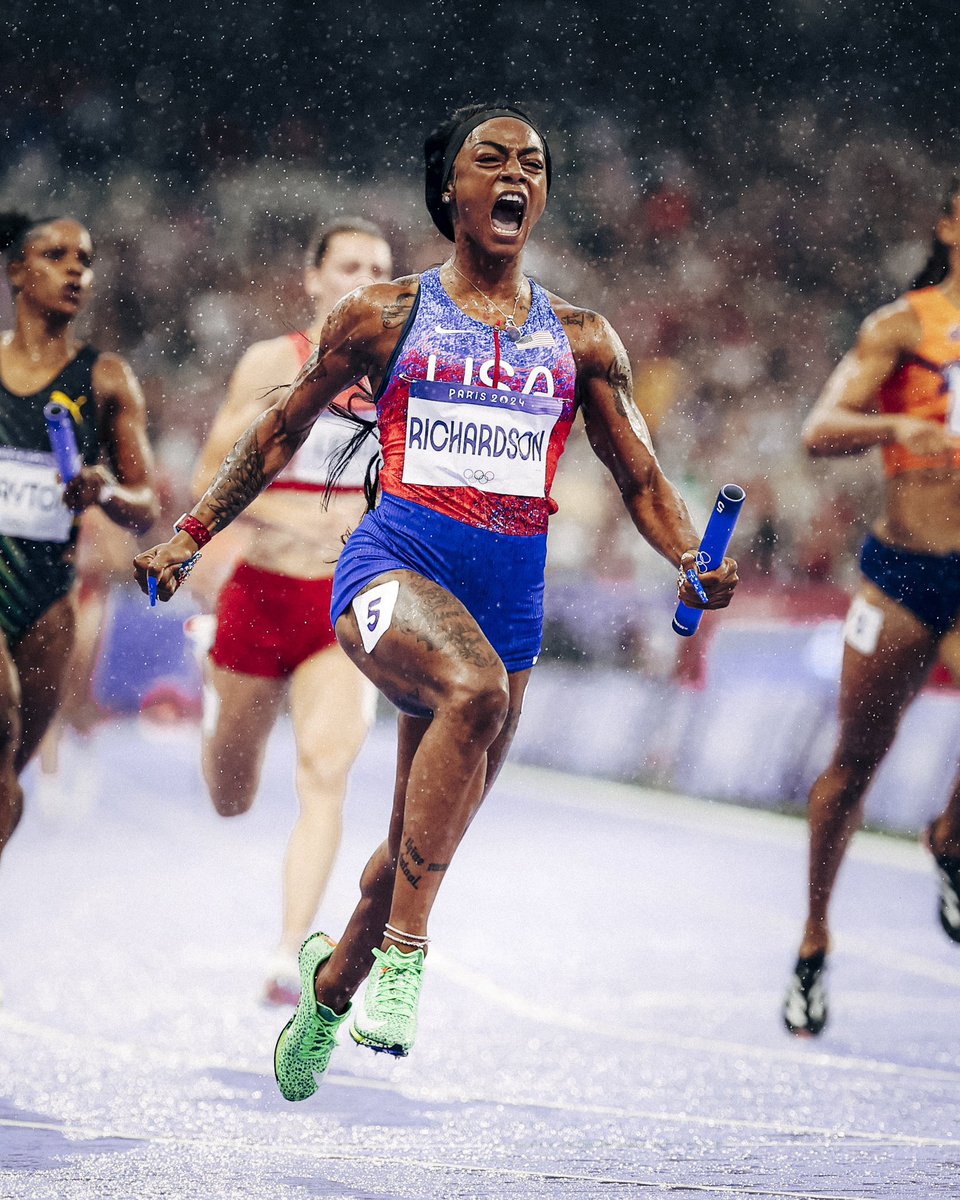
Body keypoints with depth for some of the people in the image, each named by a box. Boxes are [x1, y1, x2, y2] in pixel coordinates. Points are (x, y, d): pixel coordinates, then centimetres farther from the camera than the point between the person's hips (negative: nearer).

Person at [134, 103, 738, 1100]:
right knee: (475, 689, -37)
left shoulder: (580, 340, 13)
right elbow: (280, 435, 15)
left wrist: (693, 562, -4)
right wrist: (189, 535, 9)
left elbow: (640, 477, 16)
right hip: (395, 561, -4)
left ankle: (333, 978, 40)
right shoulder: (384, 316, 7)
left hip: (510, 589, 4)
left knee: (423, 842, 9)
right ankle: (404, 953, -33)